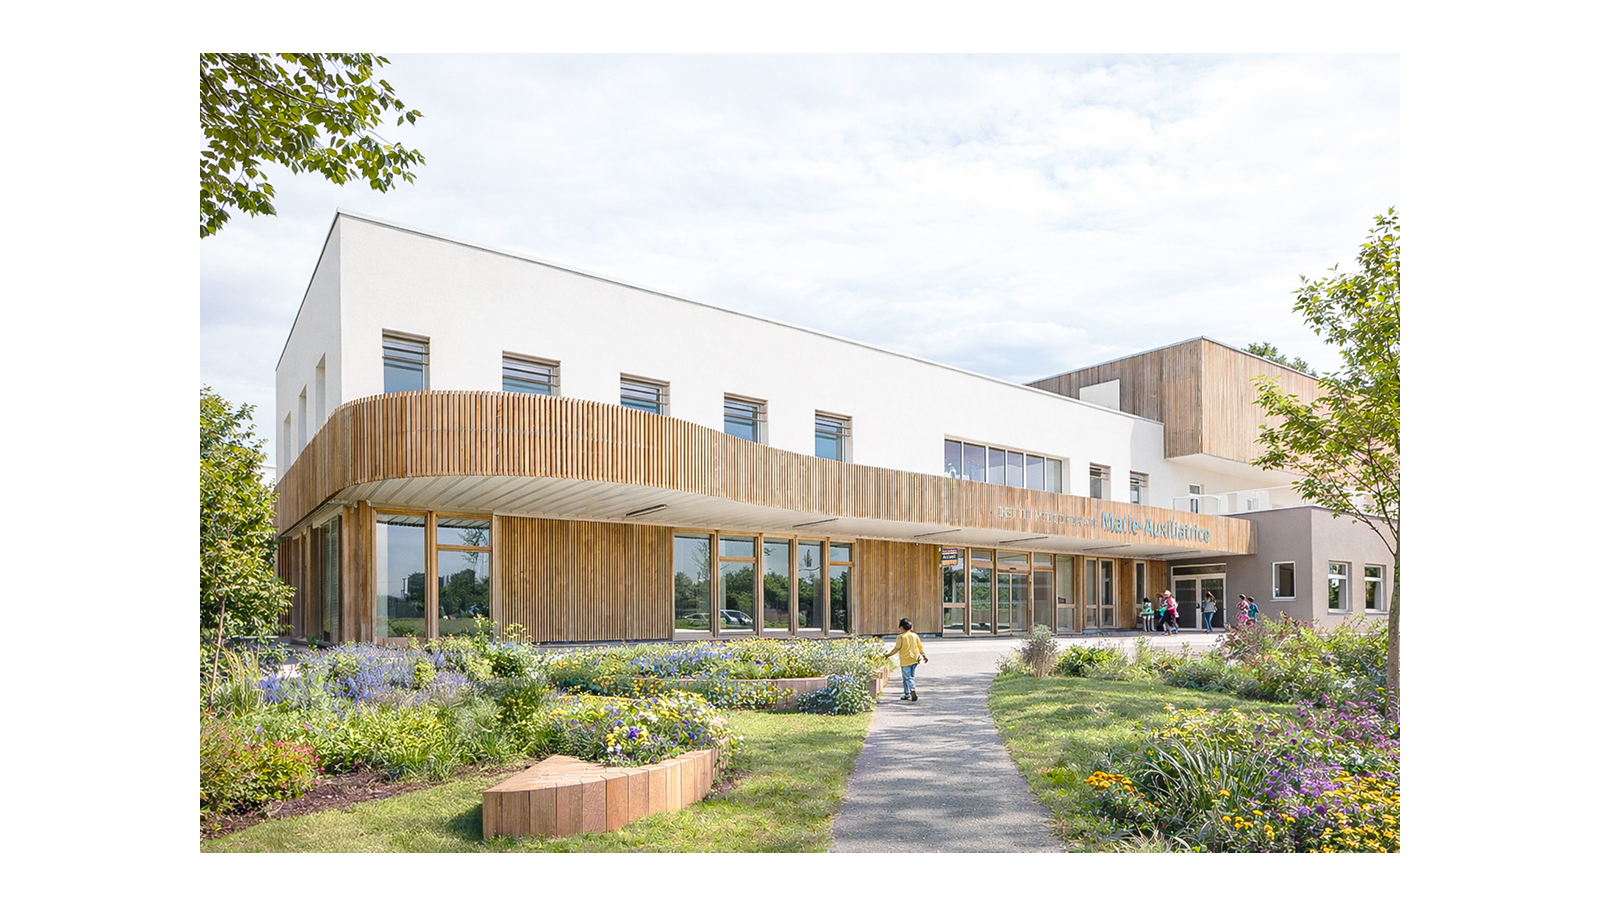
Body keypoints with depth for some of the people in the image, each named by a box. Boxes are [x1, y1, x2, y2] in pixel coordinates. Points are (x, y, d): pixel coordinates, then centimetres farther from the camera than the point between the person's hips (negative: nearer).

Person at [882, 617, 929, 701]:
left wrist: (888, 655, -1)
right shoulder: (914, 635, 4)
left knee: (907, 678, -2)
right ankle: (907, 694, 16)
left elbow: (896, 648, -12)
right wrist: (924, 655, 22)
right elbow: (920, 646, 10)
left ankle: (912, 689, -23)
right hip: (914, 659, 6)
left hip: (905, 661, -5)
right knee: (912, 677, 15)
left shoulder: (901, 637, -12)